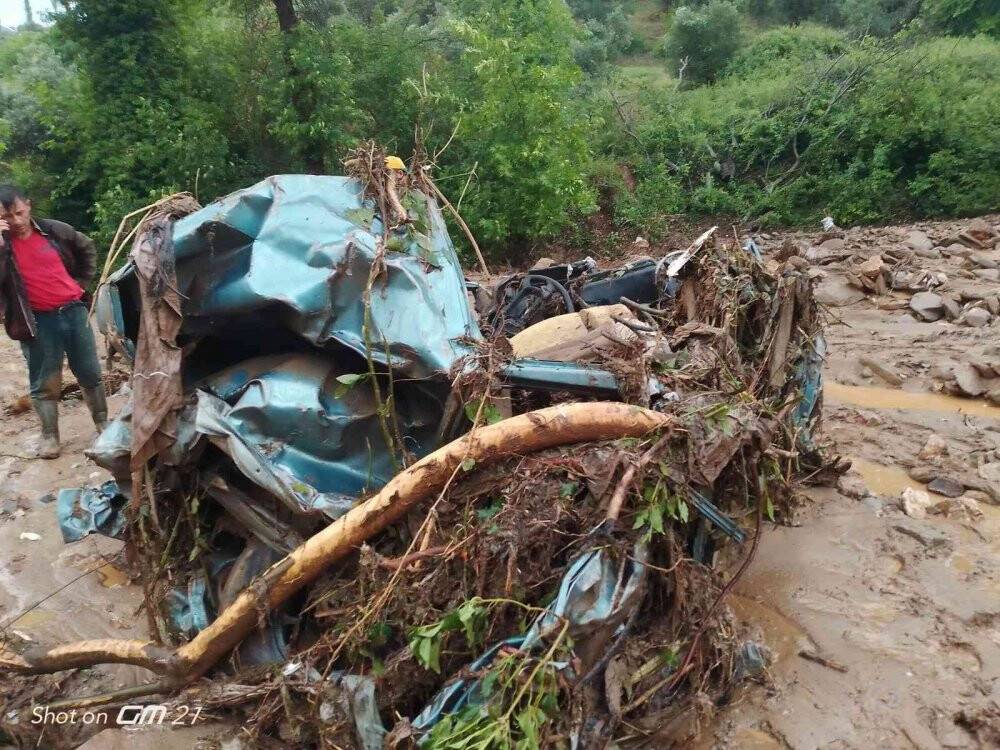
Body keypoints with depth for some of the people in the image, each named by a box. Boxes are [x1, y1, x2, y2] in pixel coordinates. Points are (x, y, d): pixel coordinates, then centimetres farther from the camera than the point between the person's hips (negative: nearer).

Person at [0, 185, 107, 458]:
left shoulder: (55, 230, 0)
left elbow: (87, 249, 18)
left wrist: (81, 282, 12)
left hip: (73, 311, 2)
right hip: (37, 322, -2)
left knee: (91, 373, 11)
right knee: (44, 383, 4)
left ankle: (102, 421, 27)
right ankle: (49, 435, 16)